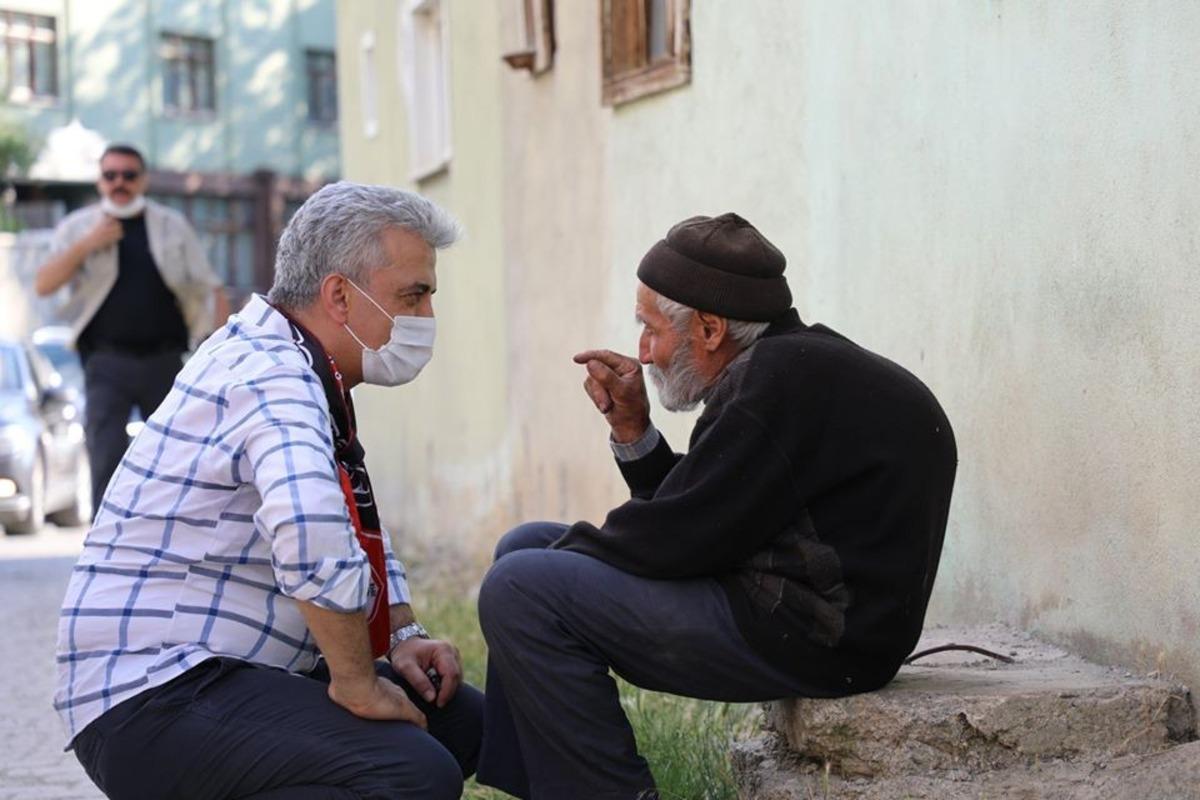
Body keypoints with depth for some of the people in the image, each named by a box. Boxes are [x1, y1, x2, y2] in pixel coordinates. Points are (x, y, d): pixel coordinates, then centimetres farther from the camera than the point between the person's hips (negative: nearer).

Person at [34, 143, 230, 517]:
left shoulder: (172, 226, 9)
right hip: (107, 362, -2)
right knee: (106, 455, -10)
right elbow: (43, 285, -6)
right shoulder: (78, 227, 6)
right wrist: (86, 246, -15)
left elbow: (209, 287, 9)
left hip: (165, 360, 2)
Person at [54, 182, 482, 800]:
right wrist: (357, 683, -26)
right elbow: (312, 535, -38)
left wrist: (403, 636, 10)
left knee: (463, 721, 10)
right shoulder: (272, 377, -19)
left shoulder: (290, 367, 14)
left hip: (233, 674, 11)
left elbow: (363, 532, 26)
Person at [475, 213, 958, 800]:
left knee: (520, 589, -17)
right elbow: (692, 516, 17)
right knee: (526, 548, 17)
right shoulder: (796, 364, 15)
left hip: (811, 635, -11)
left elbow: (682, 539, -18)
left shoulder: (786, 378, -17)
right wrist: (633, 430, 6)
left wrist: (570, 547, -1)